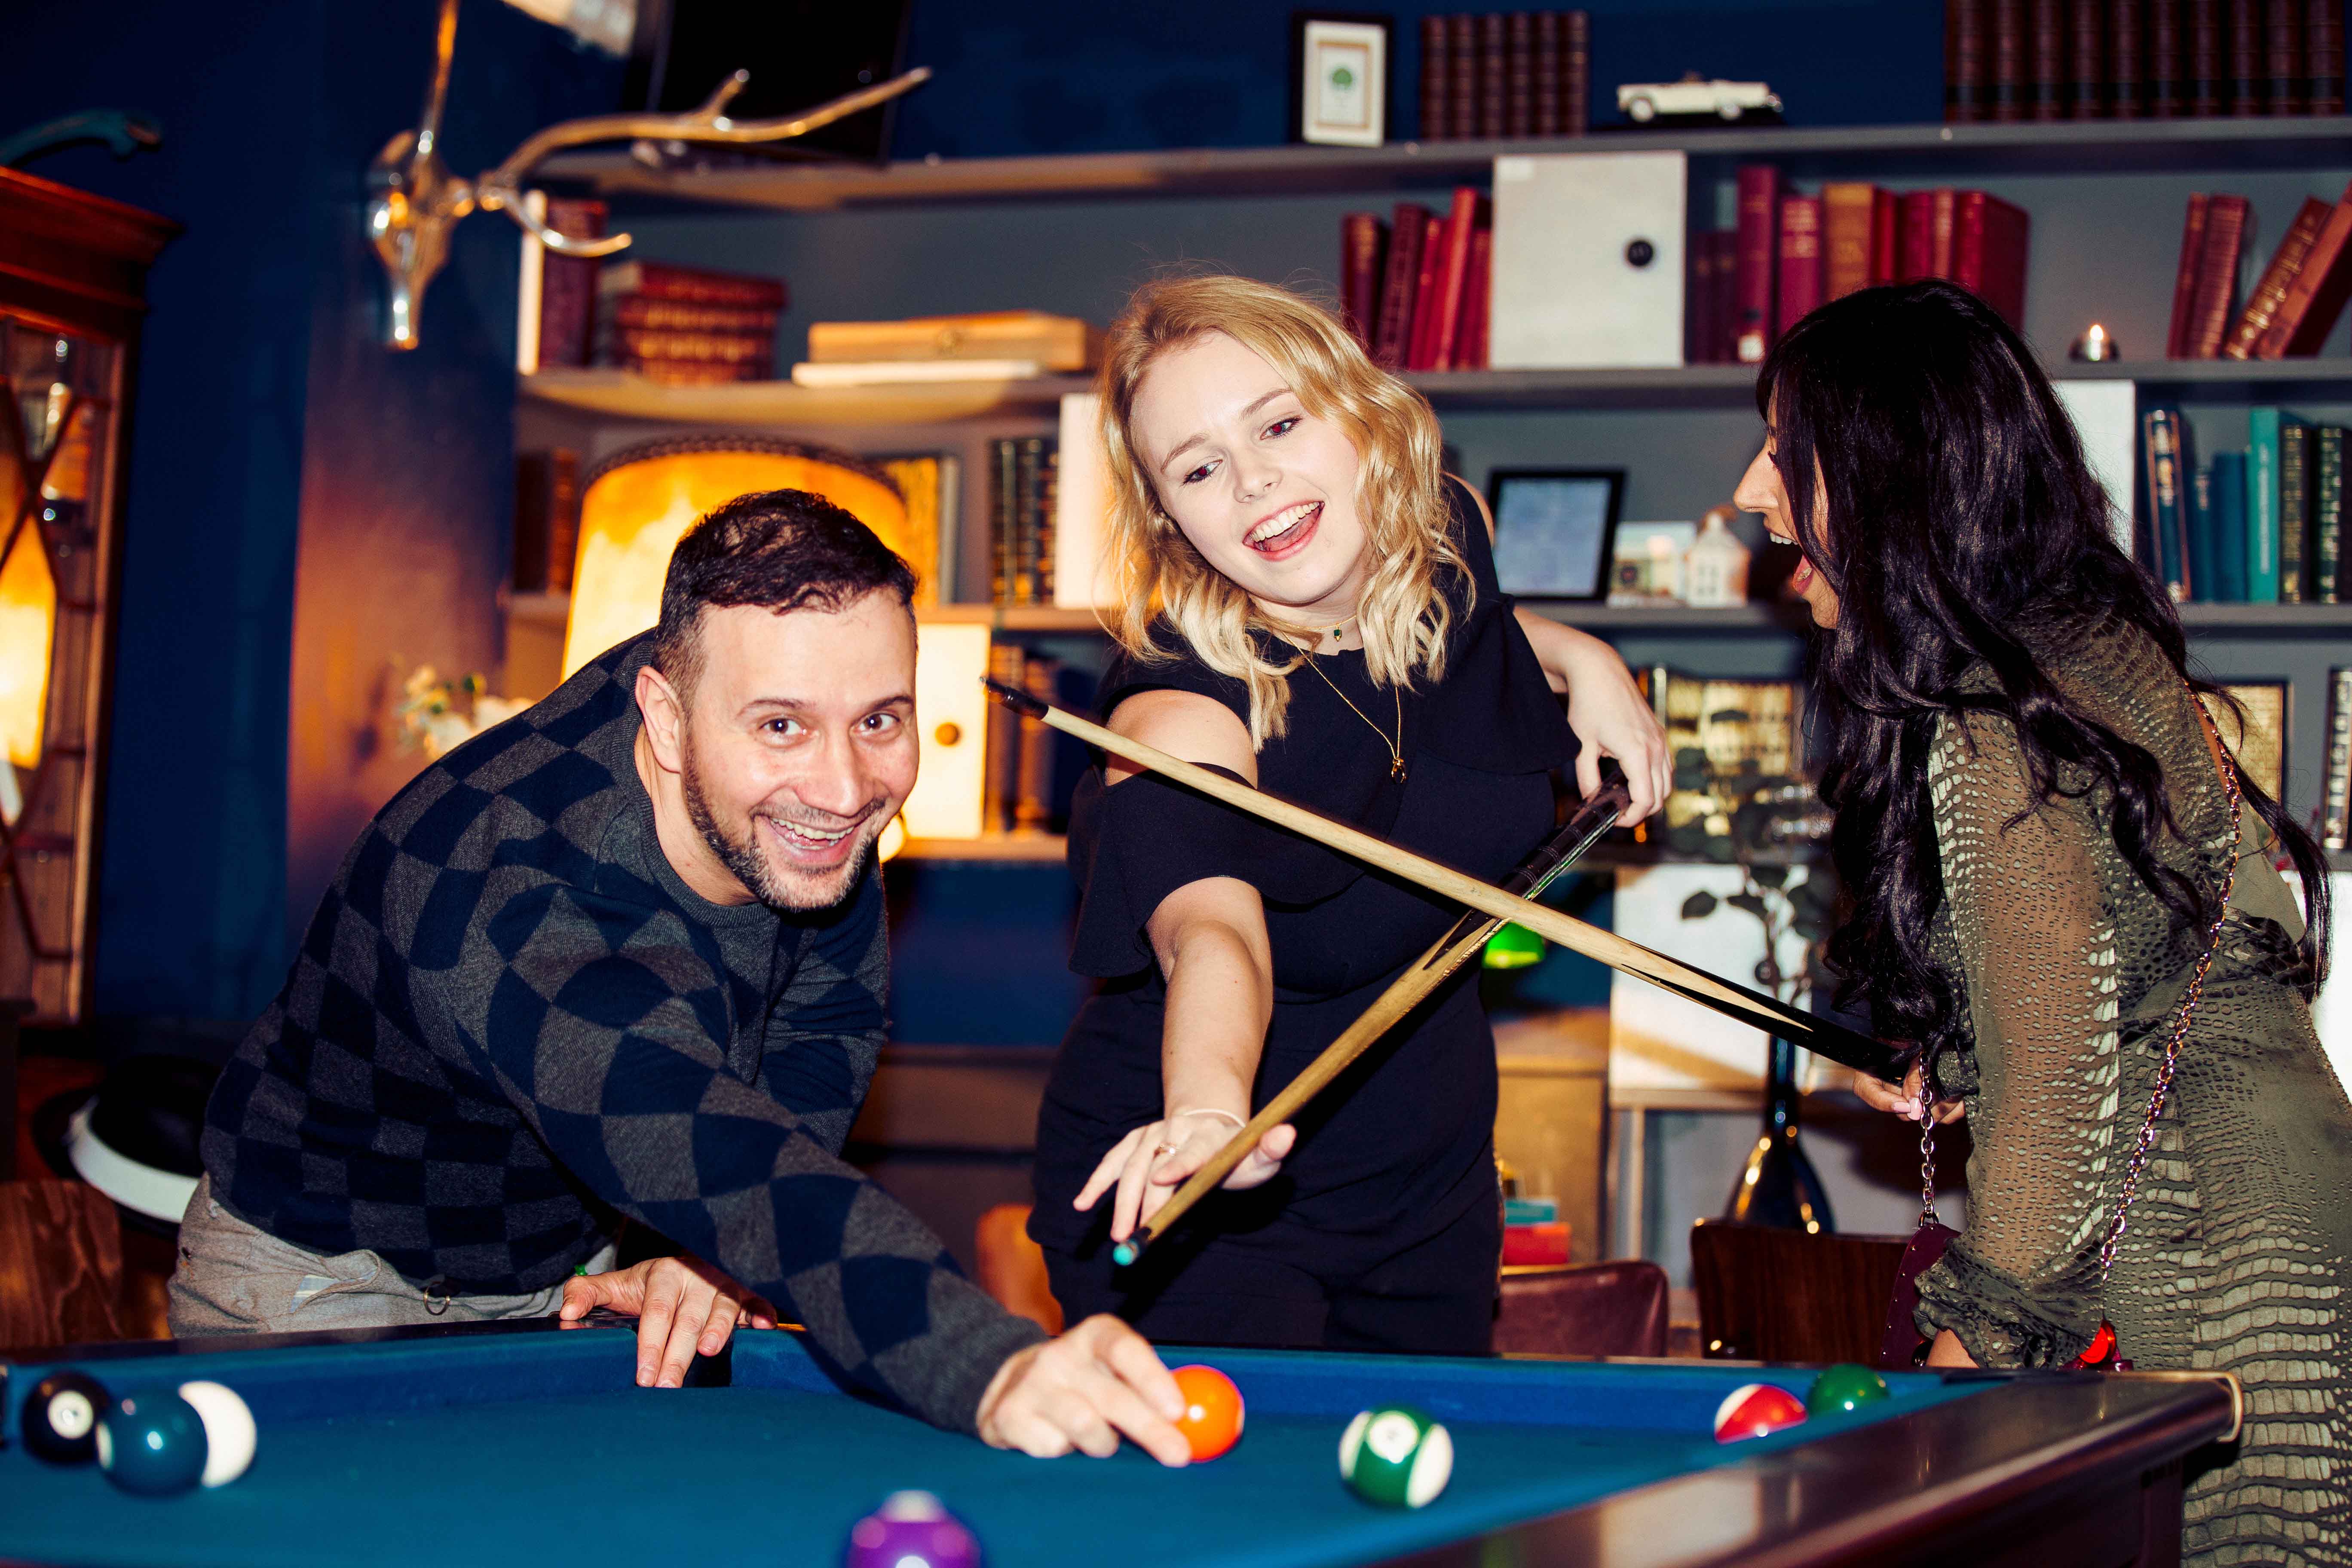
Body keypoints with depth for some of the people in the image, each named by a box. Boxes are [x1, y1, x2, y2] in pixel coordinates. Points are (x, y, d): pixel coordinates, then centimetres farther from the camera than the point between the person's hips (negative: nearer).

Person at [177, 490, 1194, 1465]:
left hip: (565, 1266, 6)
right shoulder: (511, 912, -41)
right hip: (325, 1281, -5)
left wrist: (721, 1256, -22)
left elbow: (830, 1014, -4)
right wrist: (993, 1367, -71)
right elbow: (706, 1161, -55)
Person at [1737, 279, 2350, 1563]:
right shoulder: (2099, 649, 14)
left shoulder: (1998, 733, -15)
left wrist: (1971, 1347, -9)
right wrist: (1964, 1072, 17)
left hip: (2213, 1286, -9)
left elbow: (2062, 1092, -16)